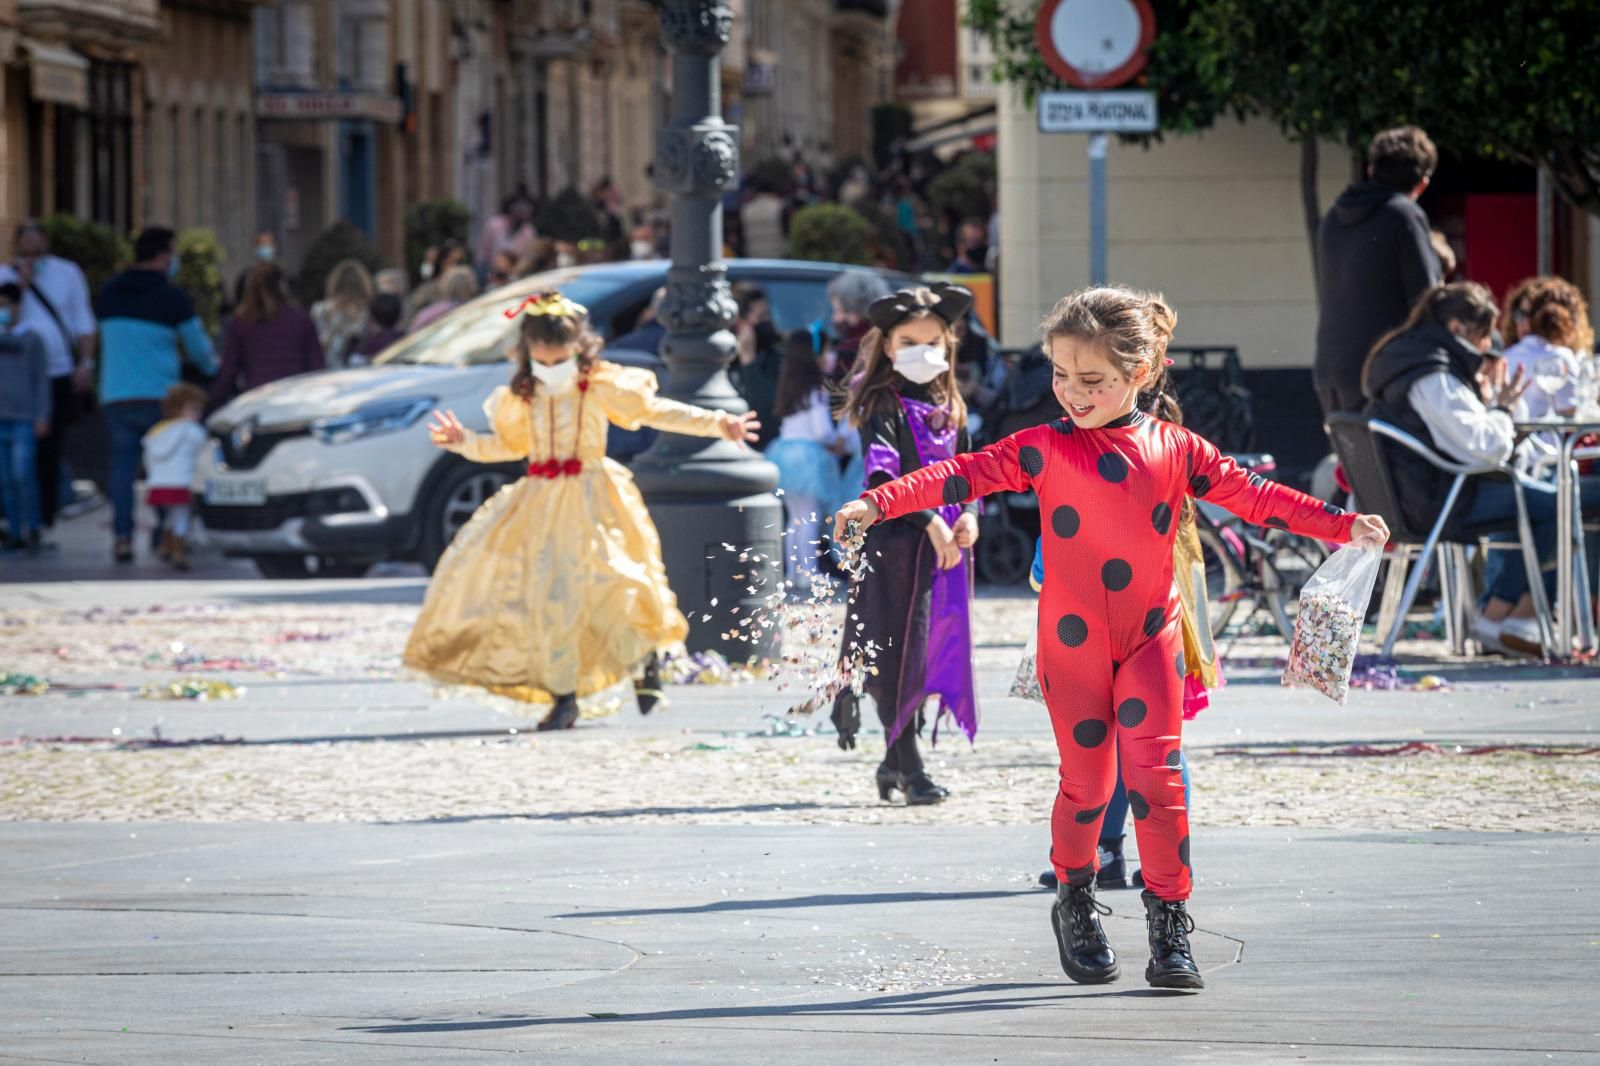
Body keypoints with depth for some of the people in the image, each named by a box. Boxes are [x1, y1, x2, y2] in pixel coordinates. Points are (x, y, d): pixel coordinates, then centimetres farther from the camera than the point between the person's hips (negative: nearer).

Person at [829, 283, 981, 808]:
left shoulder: (949, 408, 16)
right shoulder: (885, 405, -6)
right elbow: (882, 475, -18)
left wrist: (969, 516, -4)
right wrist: (930, 521, -26)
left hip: (945, 544, 7)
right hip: (896, 543, -7)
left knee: (934, 648, 9)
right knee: (901, 651, -7)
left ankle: (896, 758, 20)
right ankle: (908, 767, -6)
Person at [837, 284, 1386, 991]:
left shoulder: (1175, 450, 0)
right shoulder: (1043, 450, -4)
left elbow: (1251, 496, 3)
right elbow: (965, 475, -11)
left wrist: (1342, 526, -3)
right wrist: (878, 504, -22)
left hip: (1150, 641, 0)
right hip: (1071, 644, 0)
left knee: (1156, 777, -9)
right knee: (1086, 782, 5)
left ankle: (1169, 921, -1)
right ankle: (1075, 904, 28)